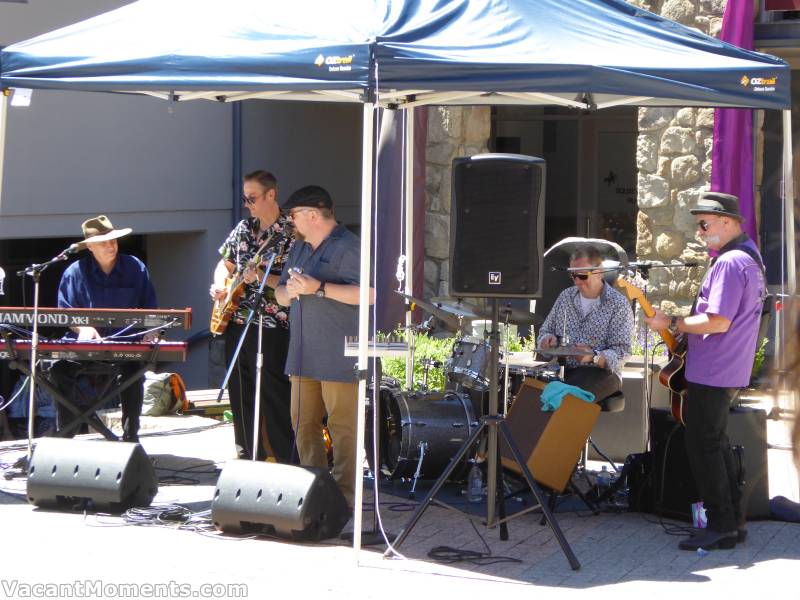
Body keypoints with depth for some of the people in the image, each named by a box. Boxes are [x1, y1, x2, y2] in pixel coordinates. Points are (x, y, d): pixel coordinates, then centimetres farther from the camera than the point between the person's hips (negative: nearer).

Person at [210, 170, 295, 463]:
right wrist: (220, 285, 3)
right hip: (237, 323, 7)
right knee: (240, 394, 13)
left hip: (271, 328, -7)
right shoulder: (244, 228, 12)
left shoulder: (290, 233, -9)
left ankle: (285, 459, -1)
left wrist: (261, 277, -24)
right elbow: (225, 264, 22)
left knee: (274, 395, -7)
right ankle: (249, 455, 23)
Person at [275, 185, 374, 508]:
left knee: (342, 426, -5)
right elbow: (281, 296, 23)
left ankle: (344, 494, -1)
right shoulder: (299, 248, 19)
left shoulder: (347, 247, -9)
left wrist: (318, 288, -20)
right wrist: (289, 290, -2)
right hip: (304, 354, 9)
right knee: (303, 423, 11)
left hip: (338, 356, -9)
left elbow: (368, 294, -19)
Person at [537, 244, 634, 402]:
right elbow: (545, 330, 21)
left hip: (601, 372, -5)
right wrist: (548, 339, -4)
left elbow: (621, 353, -10)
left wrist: (594, 357, -28)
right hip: (562, 369, 5)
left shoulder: (618, 304, -3)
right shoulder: (566, 296, 14)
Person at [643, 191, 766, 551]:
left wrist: (672, 324, -16)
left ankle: (721, 527, -3)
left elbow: (718, 322, -26)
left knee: (703, 447, -5)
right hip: (728, 371, 11)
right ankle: (733, 521, 22)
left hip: (710, 374, -11)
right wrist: (685, 325, 15)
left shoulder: (729, 262, -20)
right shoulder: (749, 256, 13)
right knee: (716, 443, 18)